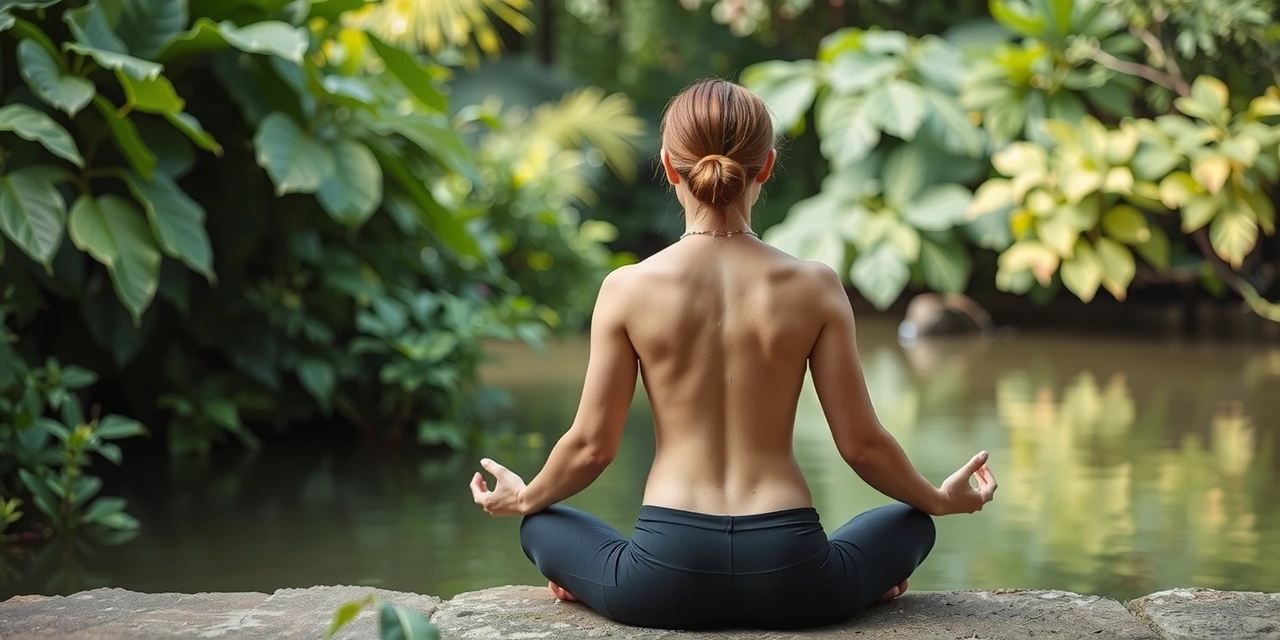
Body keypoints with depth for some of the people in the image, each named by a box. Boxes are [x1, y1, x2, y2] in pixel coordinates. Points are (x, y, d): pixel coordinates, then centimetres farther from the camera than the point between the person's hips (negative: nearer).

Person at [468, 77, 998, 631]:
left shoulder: (628, 289, -5)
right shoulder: (813, 287, -4)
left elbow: (592, 445, 1)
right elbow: (861, 444, 1)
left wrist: (522, 499, 23)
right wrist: (941, 500, 22)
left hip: (667, 581, 0)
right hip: (788, 579, 1)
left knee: (542, 525, 30)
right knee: (910, 522, 31)